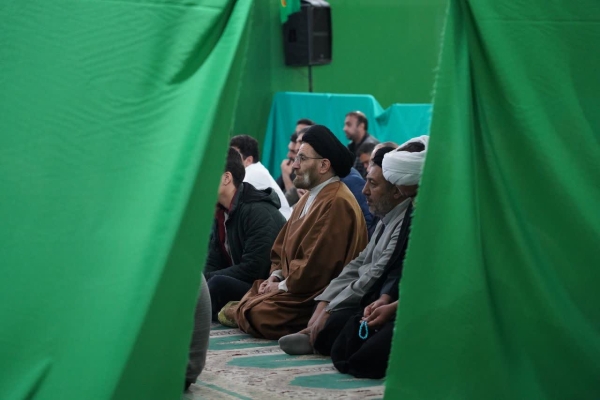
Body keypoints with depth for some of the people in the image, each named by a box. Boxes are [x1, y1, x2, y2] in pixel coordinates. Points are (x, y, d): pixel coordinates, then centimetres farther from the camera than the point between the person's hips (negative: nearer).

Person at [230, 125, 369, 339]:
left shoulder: (337, 203, -19)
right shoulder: (309, 199, 16)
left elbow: (318, 264, -23)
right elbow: (283, 247, 21)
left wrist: (283, 286, -13)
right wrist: (276, 276, 3)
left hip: (317, 295, -10)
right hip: (292, 285, 10)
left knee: (260, 314, -27)